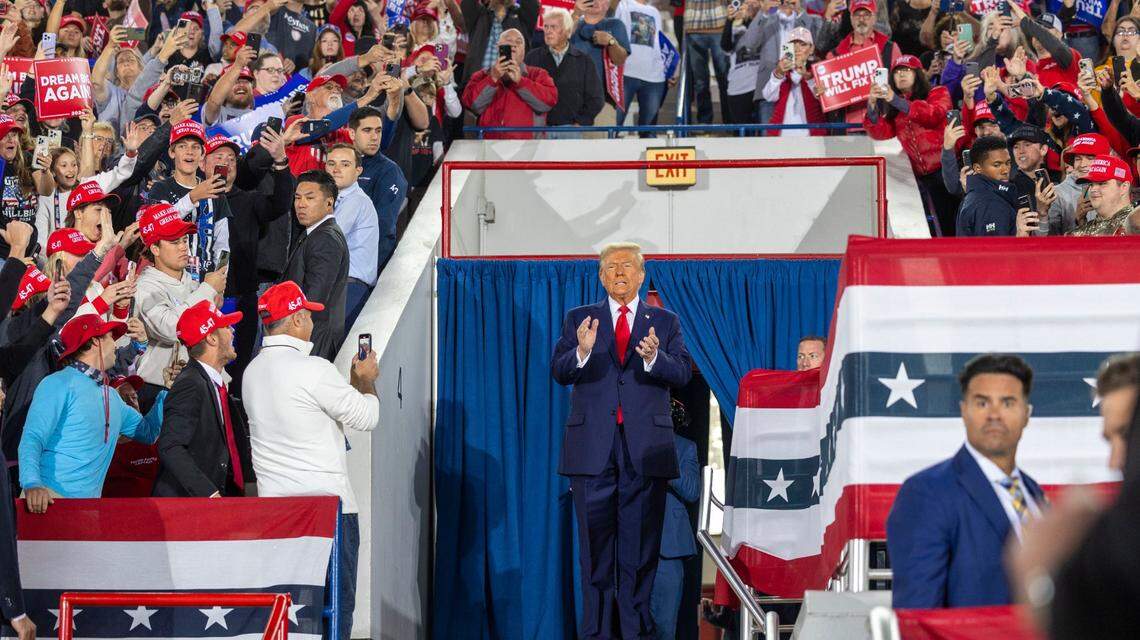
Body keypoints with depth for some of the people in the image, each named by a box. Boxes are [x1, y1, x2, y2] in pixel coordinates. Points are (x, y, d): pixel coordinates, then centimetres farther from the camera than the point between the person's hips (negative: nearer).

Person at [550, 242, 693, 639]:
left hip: (645, 448, 0)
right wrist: (581, 353, -22)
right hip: (593, 449, 0)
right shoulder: (579, 319, 10)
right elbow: (559, 372, -1)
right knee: (595, 543, 2)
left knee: (641, 543, 2)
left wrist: (654, 357, -22)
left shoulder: (664, 322, 10)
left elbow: (683, 374, -2)